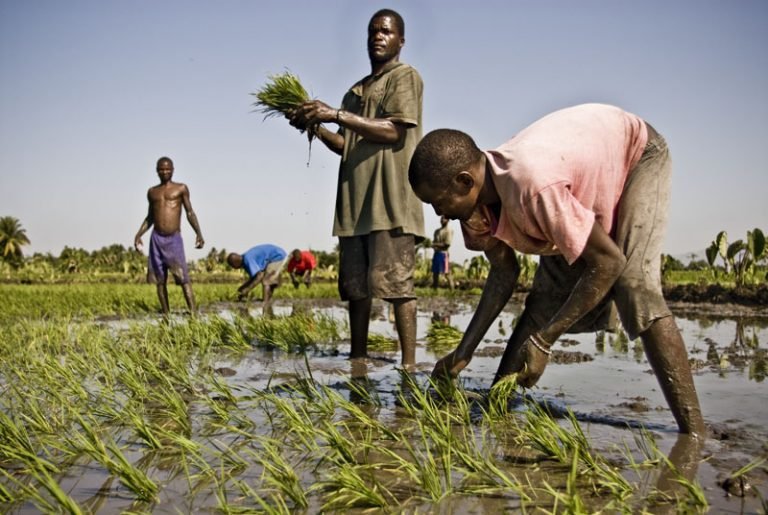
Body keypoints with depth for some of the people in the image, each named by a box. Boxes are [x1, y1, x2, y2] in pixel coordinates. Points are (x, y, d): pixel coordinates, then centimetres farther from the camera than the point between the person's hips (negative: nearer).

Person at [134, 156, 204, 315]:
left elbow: (190, 212, 2)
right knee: (159, 279, 3)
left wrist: (198, 233, -10)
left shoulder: (181, 188, 5)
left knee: (183, 278, -13)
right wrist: (138, 235, 11)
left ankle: (193, 312, -18)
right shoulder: (152, 192, 14)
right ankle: (166, 313, 8)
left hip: (174, 239, -4)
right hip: (156, 238, 4)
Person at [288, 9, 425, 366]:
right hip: (355, 202, 7)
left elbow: (393, 131, -12)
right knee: (355, 285, 6)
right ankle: (357, 360, 13)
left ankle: (408, 364, -11)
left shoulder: (405, 76, 3)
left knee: (393, 281, -13)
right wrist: (316, 128, 5)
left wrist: (336, 114, -14)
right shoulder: (355, 91, 25)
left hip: (391, 200, -7)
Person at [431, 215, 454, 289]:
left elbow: (447, 244, -11)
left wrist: (436, 244, -12)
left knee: (447, 273, -10)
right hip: (436, 253, 7)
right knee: (435, 273, 7)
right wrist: (433, 245, -4)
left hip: (444, 253, -7)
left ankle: (452, 290, -10)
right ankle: (434, 290, 12)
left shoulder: (449, 230, -5)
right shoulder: (437, 231, 17)